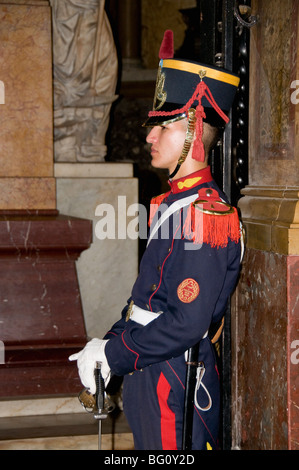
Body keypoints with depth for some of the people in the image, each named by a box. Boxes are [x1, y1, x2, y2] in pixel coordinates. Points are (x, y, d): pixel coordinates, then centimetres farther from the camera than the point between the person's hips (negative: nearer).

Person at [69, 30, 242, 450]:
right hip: (148, 374, 9)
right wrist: (108, 344, 2)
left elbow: (187, 323, -26)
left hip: (175, 380, -9)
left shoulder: (208, 214, -20)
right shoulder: (173, 203, 11)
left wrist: (112, 356, -17)